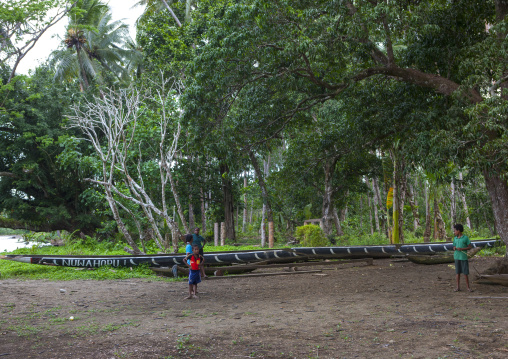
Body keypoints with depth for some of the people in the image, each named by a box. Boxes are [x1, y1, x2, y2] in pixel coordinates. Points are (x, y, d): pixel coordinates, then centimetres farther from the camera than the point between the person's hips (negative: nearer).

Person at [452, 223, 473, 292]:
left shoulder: (465, 237, -5)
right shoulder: (455, 238, 9)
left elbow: (470, 247, -4)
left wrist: (461, 249, -15)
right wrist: (454, 248, -6)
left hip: (464, 257, -4)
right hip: (457, 257, 4)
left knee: (465, 272, -1)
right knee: (457, 272, 6)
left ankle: (468, 287, 9)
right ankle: (458, 287, 12)